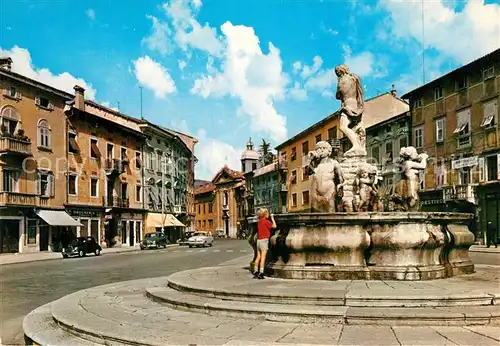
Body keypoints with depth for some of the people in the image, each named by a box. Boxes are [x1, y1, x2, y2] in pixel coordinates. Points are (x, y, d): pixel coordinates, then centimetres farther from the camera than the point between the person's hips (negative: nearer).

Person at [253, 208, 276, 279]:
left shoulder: (259, 221, 10)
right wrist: (272, 217, -2)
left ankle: (255, 272, 16)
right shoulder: (266, 221, -12)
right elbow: (274, 226, -12)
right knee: (263, 257, -5)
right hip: (264, 240, -8)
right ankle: (261, 273, -6)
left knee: (258, 257, 13)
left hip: (259, 240, 8)